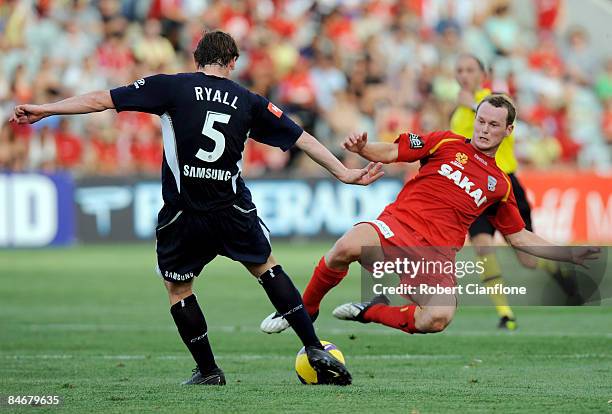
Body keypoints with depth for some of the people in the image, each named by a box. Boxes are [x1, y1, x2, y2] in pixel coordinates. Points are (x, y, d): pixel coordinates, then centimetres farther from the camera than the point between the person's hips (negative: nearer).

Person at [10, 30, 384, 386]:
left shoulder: (172, 87, 0)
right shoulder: (249, 102, 7)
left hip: (183, 215, -2)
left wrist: (42, 110, 4)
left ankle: (208, 370, 18)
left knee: (177, 287, 18)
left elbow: (102, 100, -2)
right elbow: (302, 139, 9)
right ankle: (316, 351, 15)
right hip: (234, 210, 2)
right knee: (267, 268, 21)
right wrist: (344, 173, 18)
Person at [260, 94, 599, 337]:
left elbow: (520, 238, 28)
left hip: (437, 255, 2)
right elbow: (390, 153, 8)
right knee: (347, 248, -36)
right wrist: (361, 148, -14)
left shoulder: (499, 185, 21)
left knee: (439, 318, -30)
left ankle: (372, 312, -3)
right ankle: (304, 310, -9)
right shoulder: (446, 144, 14)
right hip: (399, 225, -2)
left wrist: (570, 255, 20)